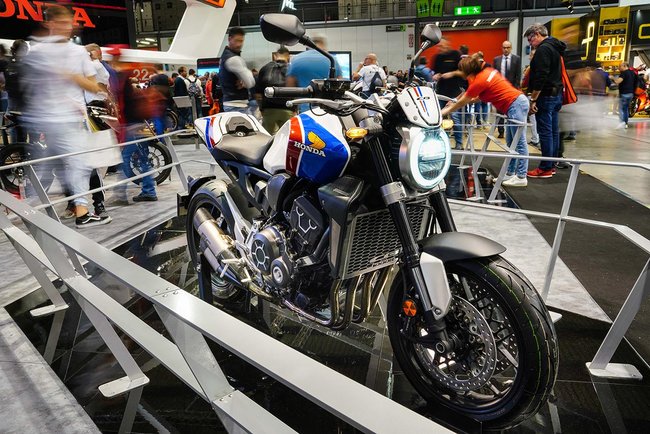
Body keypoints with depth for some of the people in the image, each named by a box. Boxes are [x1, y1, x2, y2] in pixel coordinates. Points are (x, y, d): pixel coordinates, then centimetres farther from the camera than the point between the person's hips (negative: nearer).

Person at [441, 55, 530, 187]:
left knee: (519, 142, -6)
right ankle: (511, 174, 17)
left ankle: (521, 177, -3)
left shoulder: (479, 81, -15)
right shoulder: (487, 71, 9)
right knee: (511, 142, 11)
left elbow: (462, 102, -3)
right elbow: (481, 95, 20)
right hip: (518, 101, 9)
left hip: (516, 104, -9)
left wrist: (445, 111, 9)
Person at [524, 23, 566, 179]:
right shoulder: (555, 48, 19)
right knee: (554, 132, 11)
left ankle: (545, 168, -4)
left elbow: (540, 77, -21)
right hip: (556, 95, 10)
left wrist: (533, 99, -19)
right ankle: (551, 165, 17)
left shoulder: (543, 49, -13)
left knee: (545, 133, -7)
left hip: (546, 96, -10)